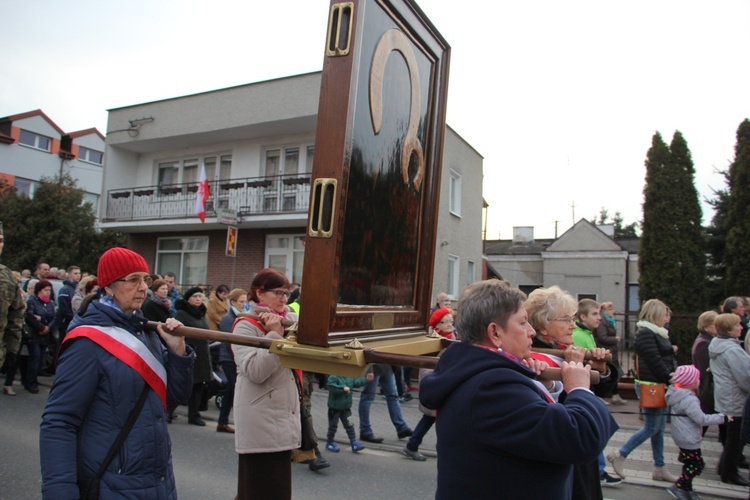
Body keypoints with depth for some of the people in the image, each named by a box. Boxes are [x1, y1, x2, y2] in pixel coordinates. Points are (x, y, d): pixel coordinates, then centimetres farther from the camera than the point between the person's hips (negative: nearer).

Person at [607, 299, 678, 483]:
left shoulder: (657, 333, 15)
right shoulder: (645, 334, -15)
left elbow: (666, 360, 15)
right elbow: (655, 361, -20)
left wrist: (672, 378, 1)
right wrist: (669, 378, -13)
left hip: (659, 385, 10)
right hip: (650, 386, -10)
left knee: (659, 428, 13)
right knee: (651, 428, -4)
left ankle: (660, 468, 21)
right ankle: (619, 455, 6)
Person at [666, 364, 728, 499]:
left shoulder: (677, 394, 6)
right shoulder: (689, 400, -25)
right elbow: (702, 419, -21)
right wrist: (722, 418, -11)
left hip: (681, 436, 10)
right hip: (688, 439, -10)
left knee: (690, 463, 19)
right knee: (697, 465, -1)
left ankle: (687, 488, 27)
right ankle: (678, 487, 3)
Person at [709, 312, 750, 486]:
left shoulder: (715, 345, 7)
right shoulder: (732, 349, -24)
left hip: (725, 398, 9)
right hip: (736, 400, -9)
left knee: (731, 436, 21)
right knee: (735, 437, 4)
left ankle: (725, 467, 30)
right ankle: (729, 473, 15)